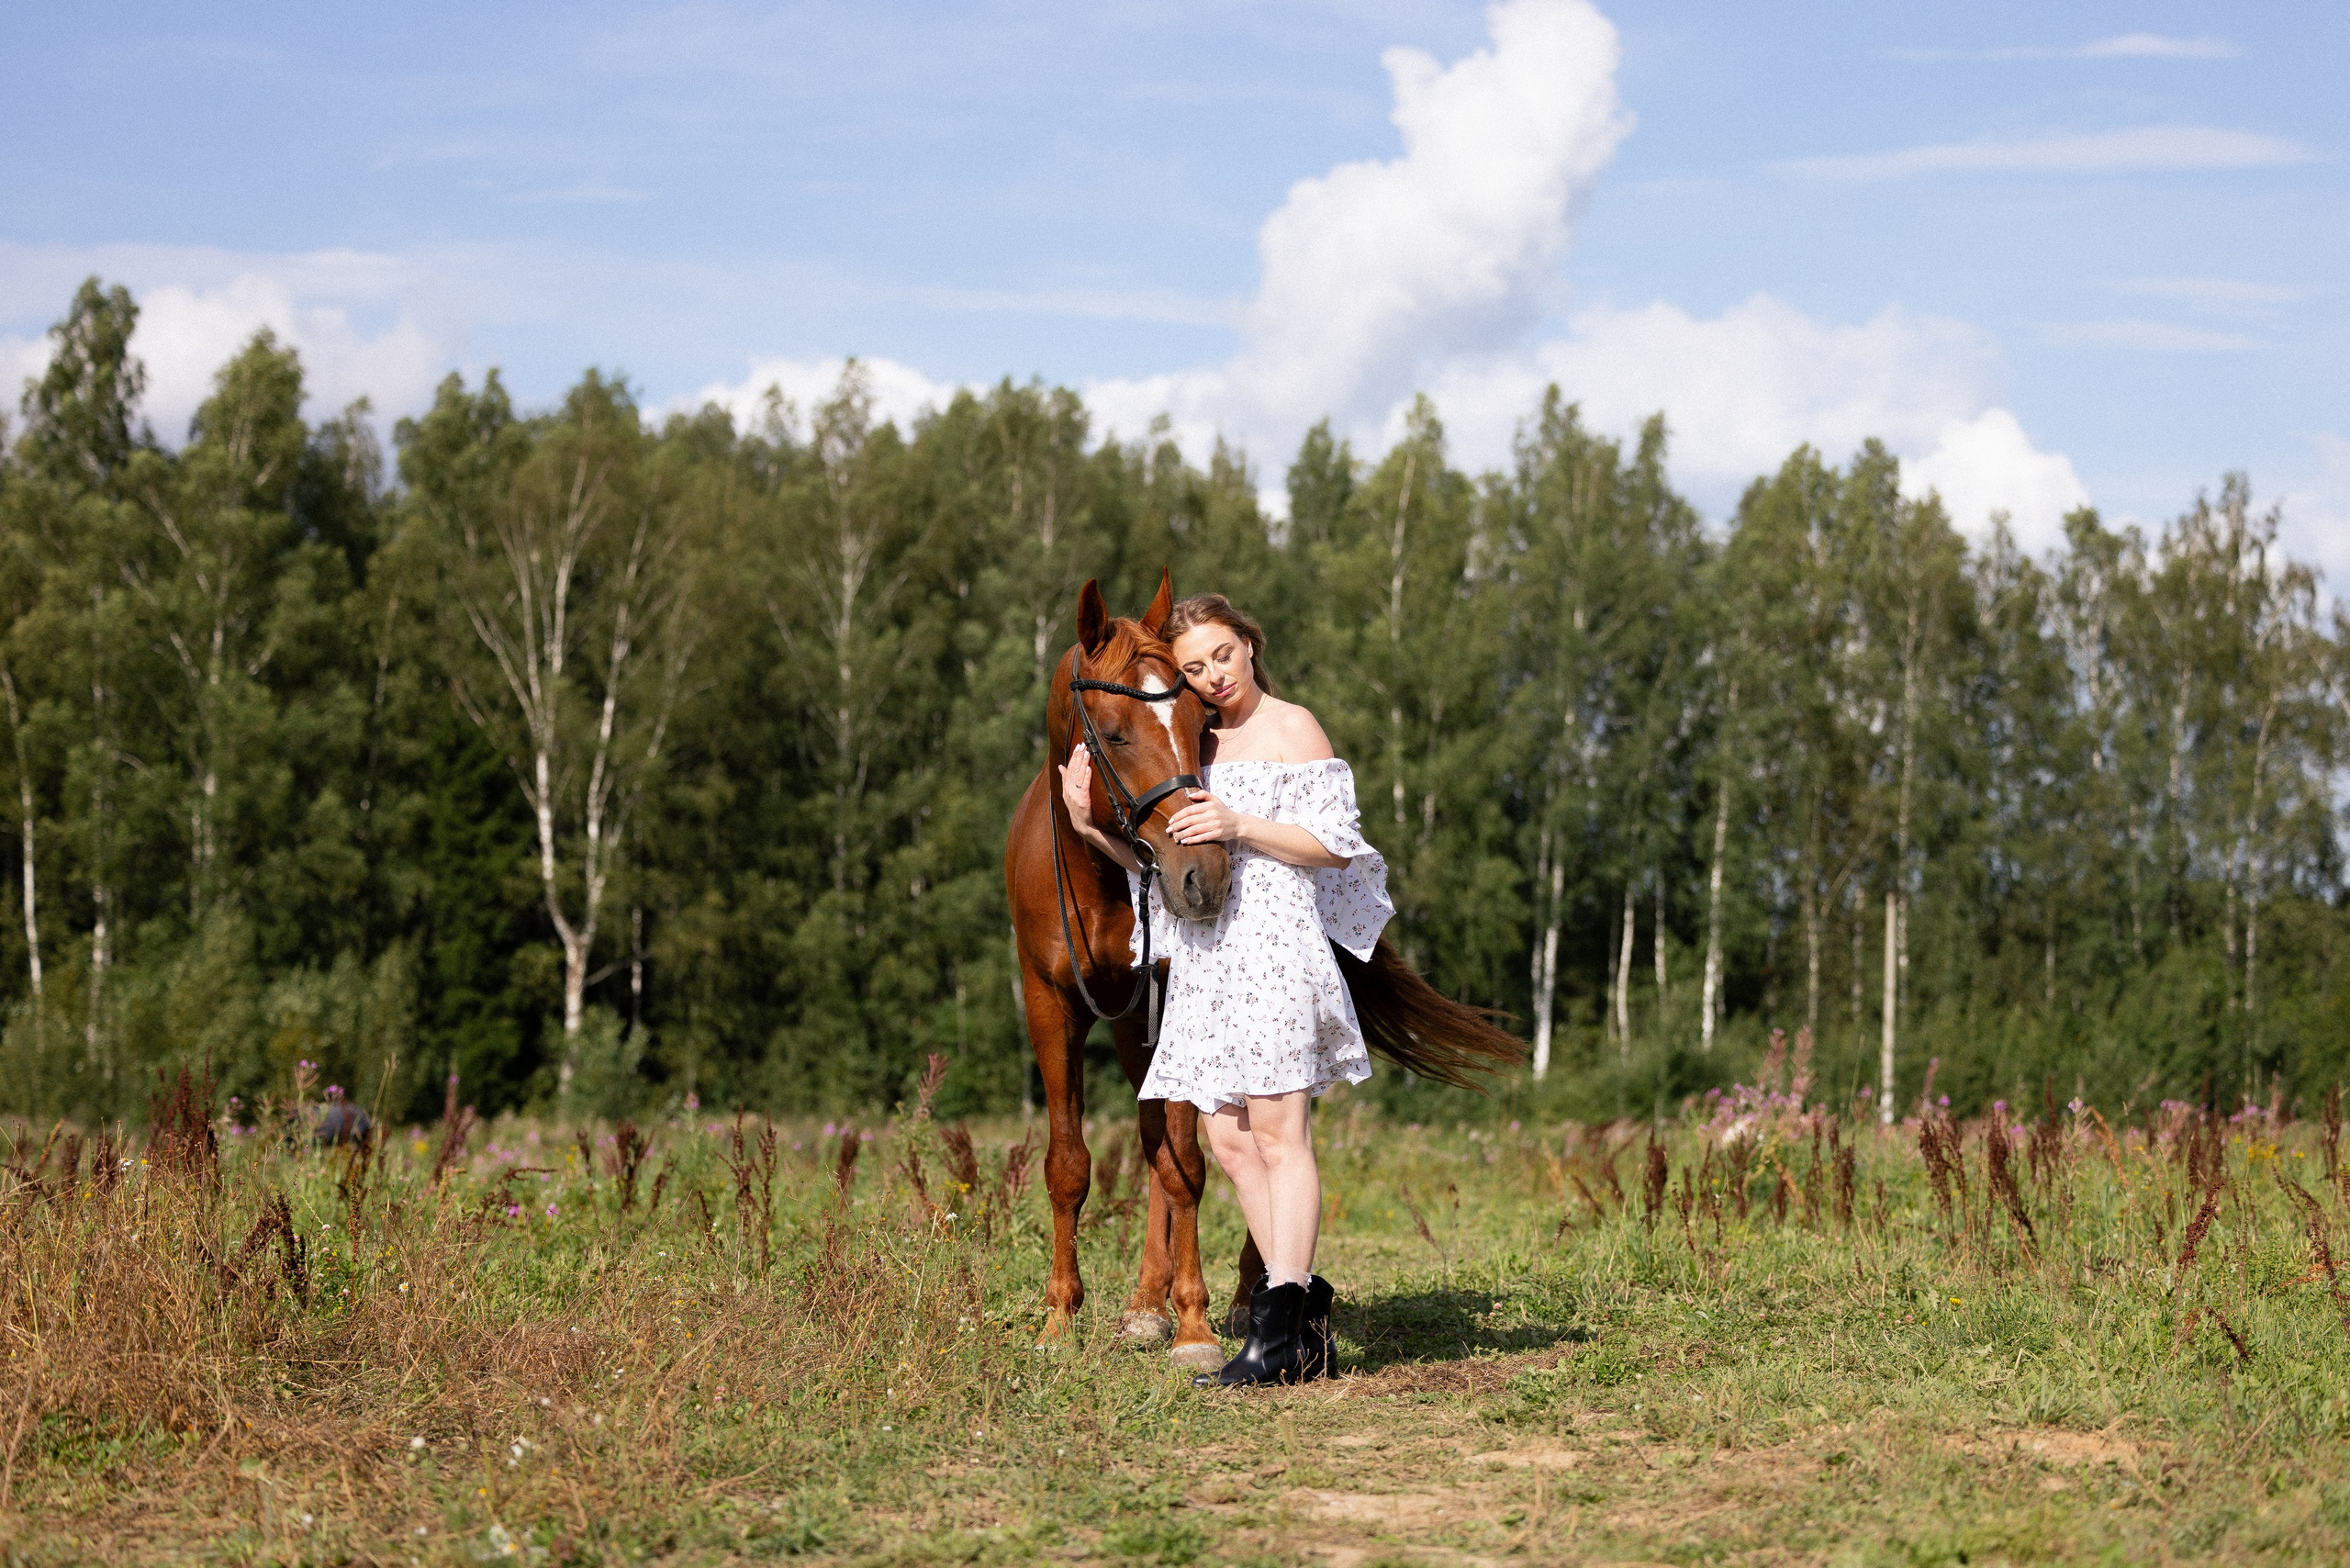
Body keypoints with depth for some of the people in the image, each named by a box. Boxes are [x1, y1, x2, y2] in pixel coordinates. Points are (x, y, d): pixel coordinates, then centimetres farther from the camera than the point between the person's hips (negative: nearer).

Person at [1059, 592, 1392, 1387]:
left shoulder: (1292, 728, 0)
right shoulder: (1195, 742, 19)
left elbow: (1336, 843, -7)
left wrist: (1241, 827, -19)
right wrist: (1091, 823, 4)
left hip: (1275, 942, -7)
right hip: (1204, 957, 7)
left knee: (1278, 1134, -10)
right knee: (1230, 1142, 5)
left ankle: (1280, 1334, -12)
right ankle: (1303, 1301, 12)